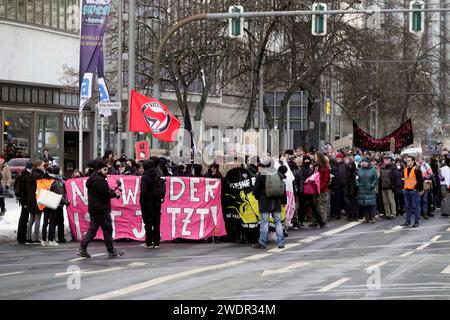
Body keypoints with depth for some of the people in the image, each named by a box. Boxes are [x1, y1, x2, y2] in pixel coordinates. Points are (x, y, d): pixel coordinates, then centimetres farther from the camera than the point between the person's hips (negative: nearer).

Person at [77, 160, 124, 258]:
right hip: (101, 209, -10)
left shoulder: (93, 179, 17)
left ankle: (82, 249, 2)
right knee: (107, 229, -1)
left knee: (92, 229, 10)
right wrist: (115, 193, -3)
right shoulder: (99, 180, -16)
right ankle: (111, 251, 6)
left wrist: (113, 191, 3)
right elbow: (106, 193, -20)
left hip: (93, 209, 10)